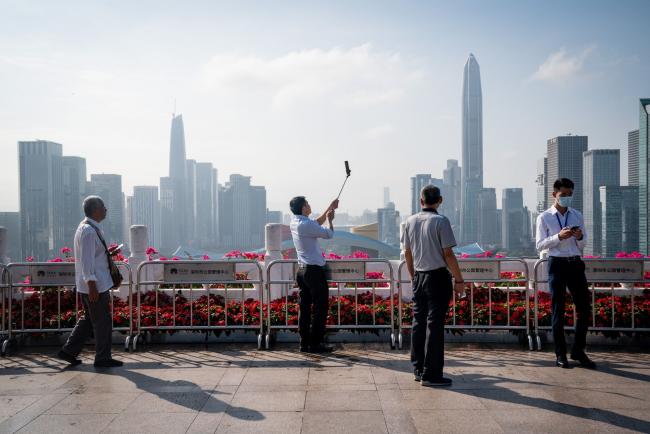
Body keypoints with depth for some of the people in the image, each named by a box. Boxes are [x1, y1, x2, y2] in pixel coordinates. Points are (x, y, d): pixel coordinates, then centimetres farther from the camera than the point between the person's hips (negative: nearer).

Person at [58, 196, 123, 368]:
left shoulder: (86, 228, 13)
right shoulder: (89, 231, -19)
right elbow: (87, 262, -23)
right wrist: (92, 286, -23)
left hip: (94, 284, 10)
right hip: (96, 286, -10)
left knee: (89, 319, 18)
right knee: (103, 321, 1)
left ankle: (69, 351, 23)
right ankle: (103, 358, 10)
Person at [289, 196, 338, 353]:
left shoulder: (295, 222, 8)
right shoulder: (306, 225, -18)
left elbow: (317, 223, 24)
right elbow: (329, 234, -8)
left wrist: (329, 208, 24)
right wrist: (330, 219, 9)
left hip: (302, 269, 9)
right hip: (314, 269, -9)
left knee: (305, 307, 10)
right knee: (320, 307, -1)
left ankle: (304, 343, 13)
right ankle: (315, 344, 1)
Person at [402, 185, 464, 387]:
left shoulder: (410, 221, 6)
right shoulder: (440, 221, -11)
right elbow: (448, 254, -13)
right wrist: (459, 280, -6)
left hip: (419, 277, 6)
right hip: (438, 277, -5)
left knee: (418, 322, 13)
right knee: (435, 324, -2)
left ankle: (418, 369, 20)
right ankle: (431, 374, 0)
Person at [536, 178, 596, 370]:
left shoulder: (577, 216, 11)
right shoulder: (544, 217, -1)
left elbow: (583, 245, 13)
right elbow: (540, 245, -5)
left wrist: (580, 237, -9)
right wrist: (558, 236, -19)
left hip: (576, 263, 4)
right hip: (557, 264, -4)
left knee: (584, 307, 5)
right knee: (558, 310, 3)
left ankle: (578, 351, 19)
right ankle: (560, 354, 12)